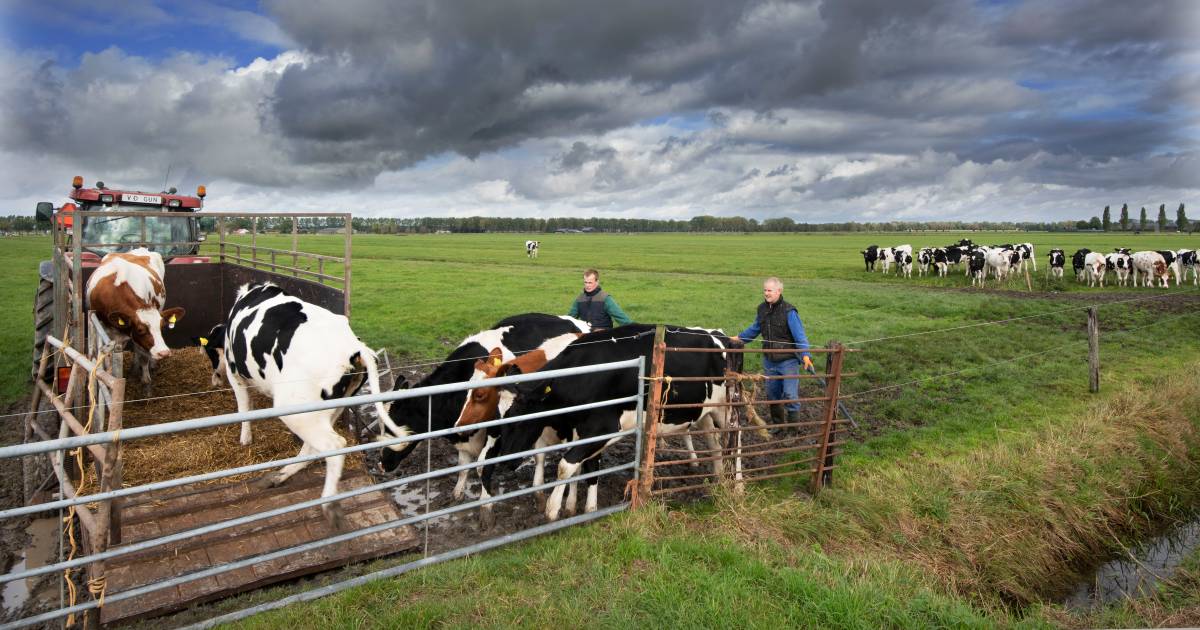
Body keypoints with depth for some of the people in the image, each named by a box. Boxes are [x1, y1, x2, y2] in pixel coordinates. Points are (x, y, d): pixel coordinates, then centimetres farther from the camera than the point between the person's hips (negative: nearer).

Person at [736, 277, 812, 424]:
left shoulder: (789, 311, -18)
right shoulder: (762, 309, 1)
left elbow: (800, 335, -23)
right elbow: (755, 329, 18)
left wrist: (805, 355, -35)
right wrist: (739, 338, 20)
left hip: (788, 361, -6)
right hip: (769, 361, 6)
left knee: (790, 396, -4)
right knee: (772, 395, 17)